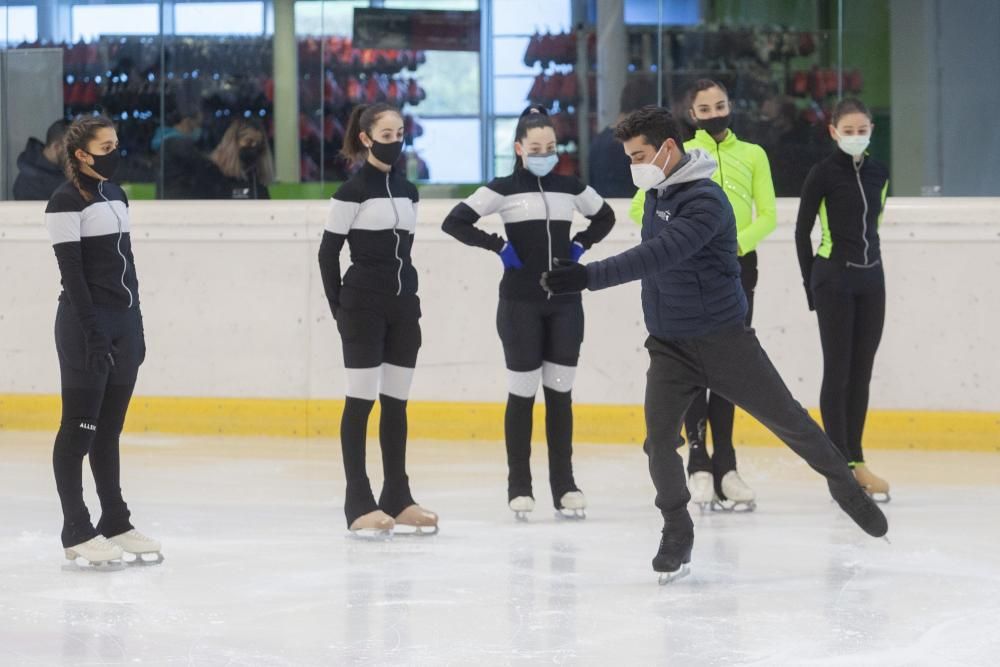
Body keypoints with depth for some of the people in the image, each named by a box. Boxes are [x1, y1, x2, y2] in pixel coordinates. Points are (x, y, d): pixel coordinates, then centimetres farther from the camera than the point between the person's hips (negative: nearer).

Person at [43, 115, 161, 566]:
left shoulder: (116, 195, 15)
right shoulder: (66, 201, -9)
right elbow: (71, 272, -14)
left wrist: (136, 327, 15)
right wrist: (93, 333, -19)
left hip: (123, 323, 8)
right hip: (86, 325, -8)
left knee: (109, 429, 12)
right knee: (79, 428, -3)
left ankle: (116, 524, 17)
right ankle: (77, 533, 0)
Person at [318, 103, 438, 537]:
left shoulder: (407, 191, 11)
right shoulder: (353, 191, -8)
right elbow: (328, 252, -6)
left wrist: (406, 293, 12)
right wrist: (339, 308, -5)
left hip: (403, 306, 6)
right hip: (363, 306, -6)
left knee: (396, 403, 9)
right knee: (361, 400, -5)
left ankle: (397, 500, 13)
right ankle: (359, 505, -3)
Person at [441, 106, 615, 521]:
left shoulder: (571, 187, 7)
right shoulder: (503, 189, -3)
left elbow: (605, 217, 23)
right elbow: (454, 222, -9)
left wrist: (580, 244, 8)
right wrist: (498, 245, -11)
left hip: (565, 302, 3)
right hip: (520, 302, -3)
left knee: (560, 392, 5)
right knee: (522, 393, 0)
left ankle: (563, 484, 10)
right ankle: (519, 486, 6)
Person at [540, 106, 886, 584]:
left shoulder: (705, 202, -23)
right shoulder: (657, 192, 4)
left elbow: (660, 255, -36)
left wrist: (589, 276, -43)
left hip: (724, 340, -6)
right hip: (669, 346, 6)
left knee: (787, 420, 6)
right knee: (659, 440, -10)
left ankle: (843, 483, 28)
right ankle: (677, 534, 5)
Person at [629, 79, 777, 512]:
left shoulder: (752, 155, 11)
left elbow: (768, 215, 5)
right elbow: (641, 207, 2)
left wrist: (738, 241, -12)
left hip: (738, 266, 2)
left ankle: (723, 464, 8)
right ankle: (699, 463, -5)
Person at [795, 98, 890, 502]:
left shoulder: (878, 174, 8)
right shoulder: (824, 173, -7)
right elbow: (802, 230, -4)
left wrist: (868, 263, 13)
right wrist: (811, 285, -3)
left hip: (871, 279, 6)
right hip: (834, 281, -5)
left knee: (861, 373, 7)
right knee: (838, 370, -4)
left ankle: (854, 460, 12)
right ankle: (843, 464, -2)